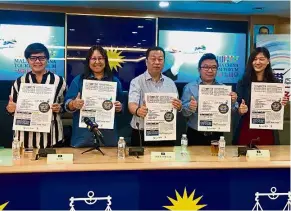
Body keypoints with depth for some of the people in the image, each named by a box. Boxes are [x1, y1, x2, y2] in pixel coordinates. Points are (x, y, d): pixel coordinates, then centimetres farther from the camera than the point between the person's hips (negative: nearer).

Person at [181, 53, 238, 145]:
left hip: (217, 136, 2)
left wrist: (232, 102, -14)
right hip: (195, 136, -2)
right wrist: (190, 107, -27)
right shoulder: (189, 87, -1)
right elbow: (183, 112, -7)